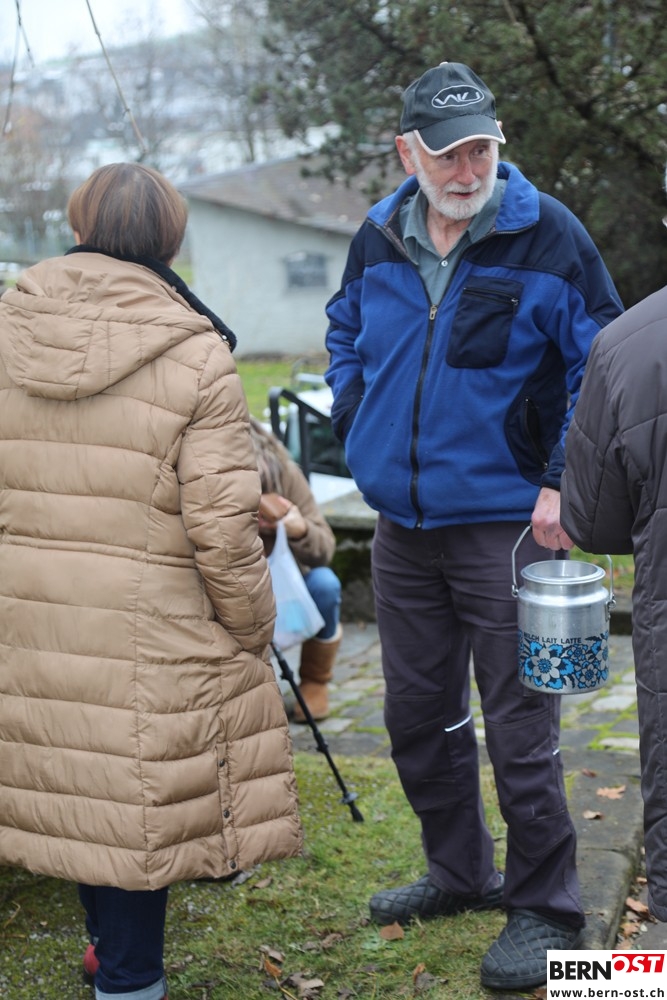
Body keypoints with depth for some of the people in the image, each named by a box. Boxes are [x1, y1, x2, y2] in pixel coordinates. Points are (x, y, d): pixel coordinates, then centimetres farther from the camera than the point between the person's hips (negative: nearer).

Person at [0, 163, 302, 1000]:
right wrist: (252, 631, -1)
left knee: (74, 777, 20)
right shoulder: (195, 358, -12)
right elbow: (221, 524, -14)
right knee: (139, 796, 9)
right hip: (147, 632, -5)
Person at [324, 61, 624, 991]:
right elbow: (345, 332, 24)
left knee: (519, 726, 1)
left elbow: (600, 365, -5)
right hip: (401, 528, 6)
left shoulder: (548, 234, -10)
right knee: (417, 712, 16)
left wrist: (565, 483, -13)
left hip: (504, 523, -5)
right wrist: (355, 424, 10)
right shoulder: (378, 239, 4)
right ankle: (460, 871, 36)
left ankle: (545, 908, 18)